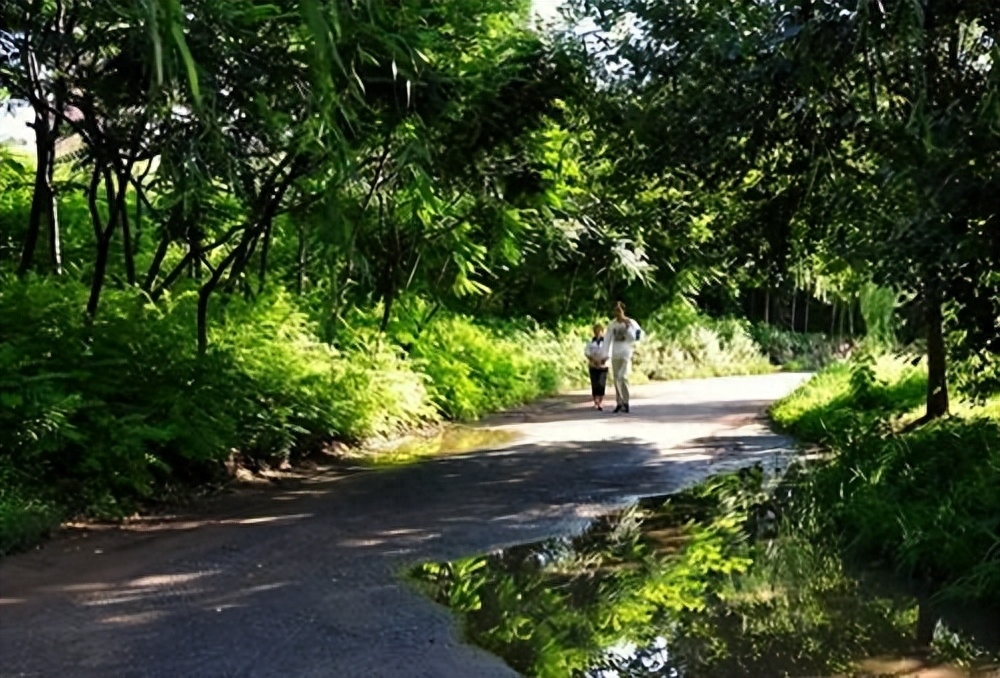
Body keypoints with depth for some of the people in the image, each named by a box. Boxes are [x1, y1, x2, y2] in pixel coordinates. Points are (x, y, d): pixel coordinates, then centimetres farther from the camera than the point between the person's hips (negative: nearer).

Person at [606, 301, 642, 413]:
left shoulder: (631, 323, -3)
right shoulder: (612, 324, 6)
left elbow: (632, 339, -8)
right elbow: (608, 340, 8)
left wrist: (627, 328, -18)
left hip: (626, 354, -4)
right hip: (615, 355, 4)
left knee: (622, 377, -17)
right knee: (616, 379, 6)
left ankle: (625, 402, -7)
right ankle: (619, 403, 15)